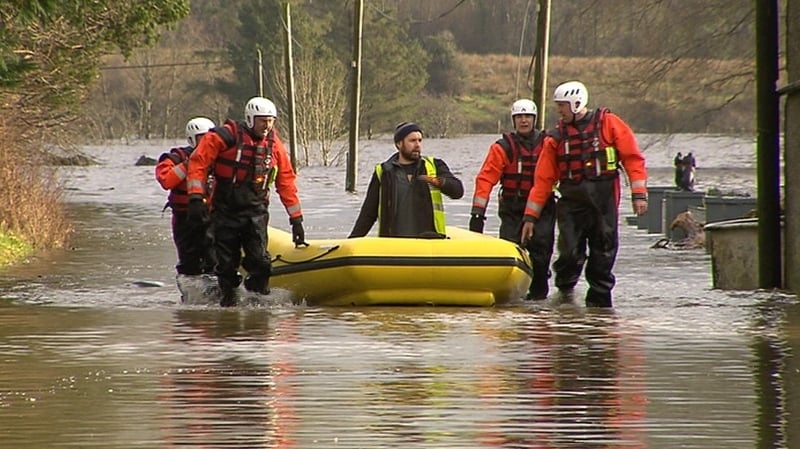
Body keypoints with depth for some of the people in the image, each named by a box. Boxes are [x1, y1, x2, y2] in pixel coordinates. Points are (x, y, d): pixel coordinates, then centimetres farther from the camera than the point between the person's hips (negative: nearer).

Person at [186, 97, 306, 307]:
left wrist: (296, 219, 9)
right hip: (225, 210, -2)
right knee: (227, 263, 2)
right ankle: (228, 300, 19)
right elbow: (198, 162, -7)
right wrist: (196, 197, -15)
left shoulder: (274, 145, 6)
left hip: (255, 211, 2)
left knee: (260, 261, -13)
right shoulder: (225, 137, -8)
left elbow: (286, 183, 11)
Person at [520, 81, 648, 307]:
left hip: (604, 201, -1)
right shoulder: (556, 137, 10)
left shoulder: (609, 123, 4)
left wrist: (639, 194, -6)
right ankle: (564, 292, 14)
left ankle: (599, 302, 10)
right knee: (570, 253, -9)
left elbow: (632, 158, 3)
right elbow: (543, 179, 10)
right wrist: (530, 216, 7)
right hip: (571, 202, 1)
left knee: (603, 255, 0)